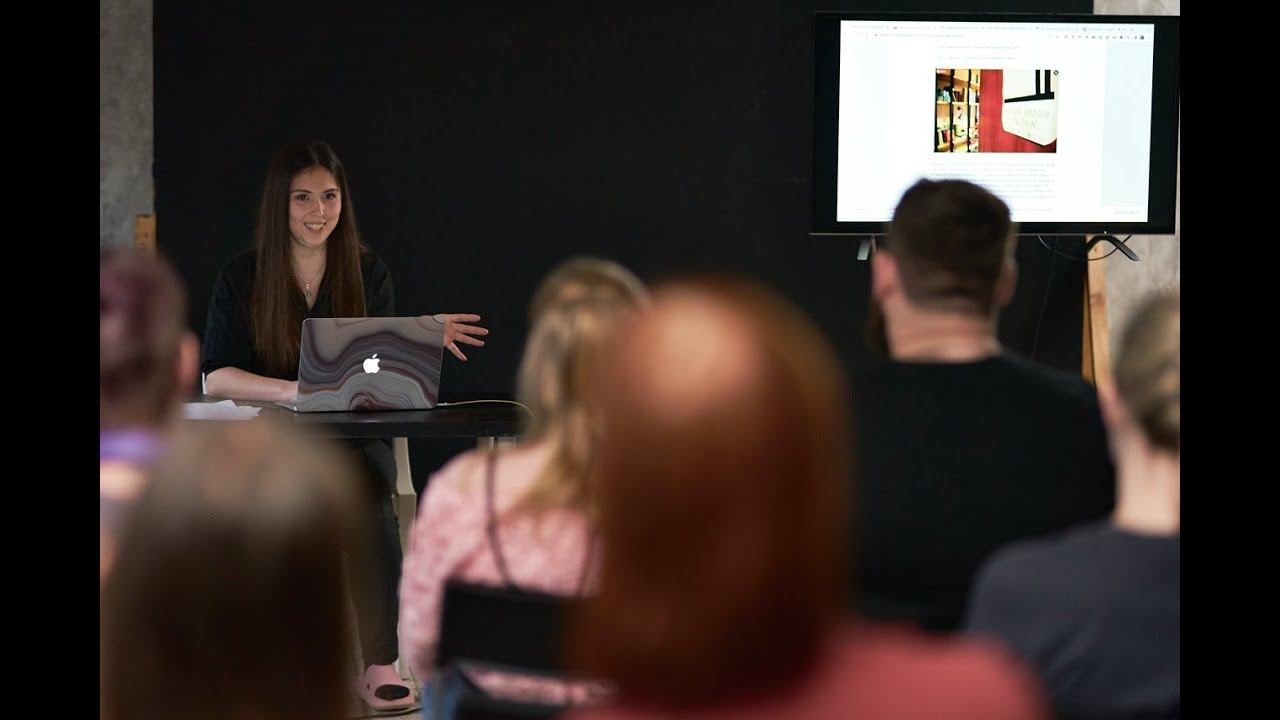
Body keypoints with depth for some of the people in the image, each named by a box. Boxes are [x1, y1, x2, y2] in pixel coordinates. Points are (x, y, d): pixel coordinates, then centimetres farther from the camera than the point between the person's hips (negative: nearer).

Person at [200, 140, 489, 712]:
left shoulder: (368, 273, 7)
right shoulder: (241, 278, 1)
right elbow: (216, 378, -6)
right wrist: (299, 391, -21)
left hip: (354, 438, 1)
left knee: (372, 506, -32)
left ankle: (379, 665, -28)